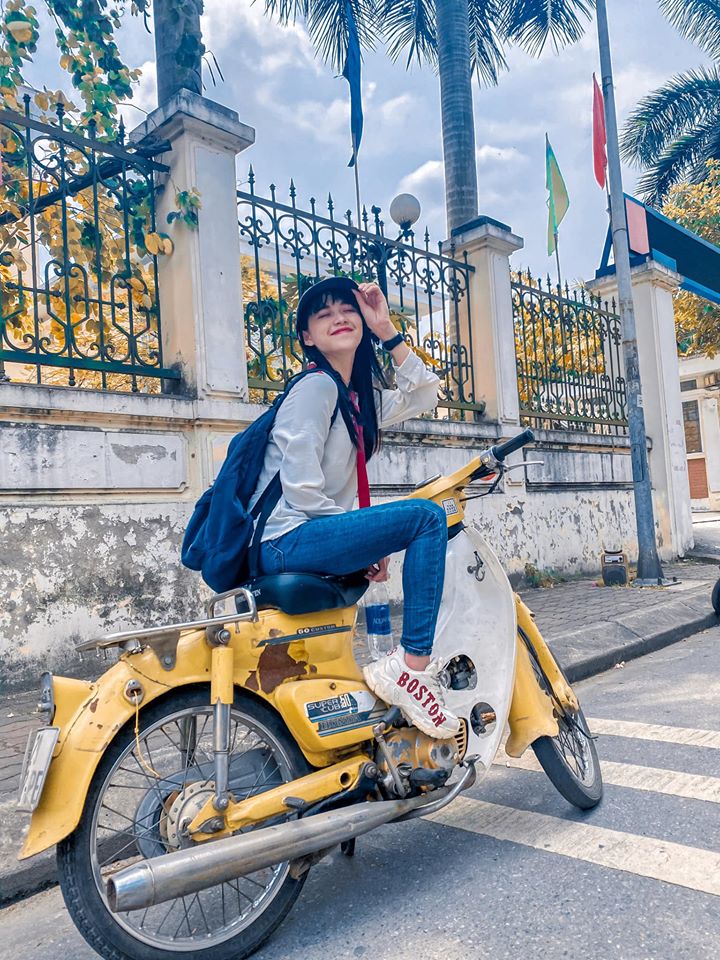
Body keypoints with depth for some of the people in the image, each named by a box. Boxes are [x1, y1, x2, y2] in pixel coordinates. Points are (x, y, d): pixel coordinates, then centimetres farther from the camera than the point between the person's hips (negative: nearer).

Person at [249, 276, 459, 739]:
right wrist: (369, 542, -11)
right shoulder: (316, 387, -11)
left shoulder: (360, 396, 17)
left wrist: (387, 330, 7)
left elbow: (424, 395, 15)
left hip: (316, 535, 10)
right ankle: (411, 667, -18)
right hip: (287, 540, -10)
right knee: (426, 517, -20)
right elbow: (302, 491, -18)